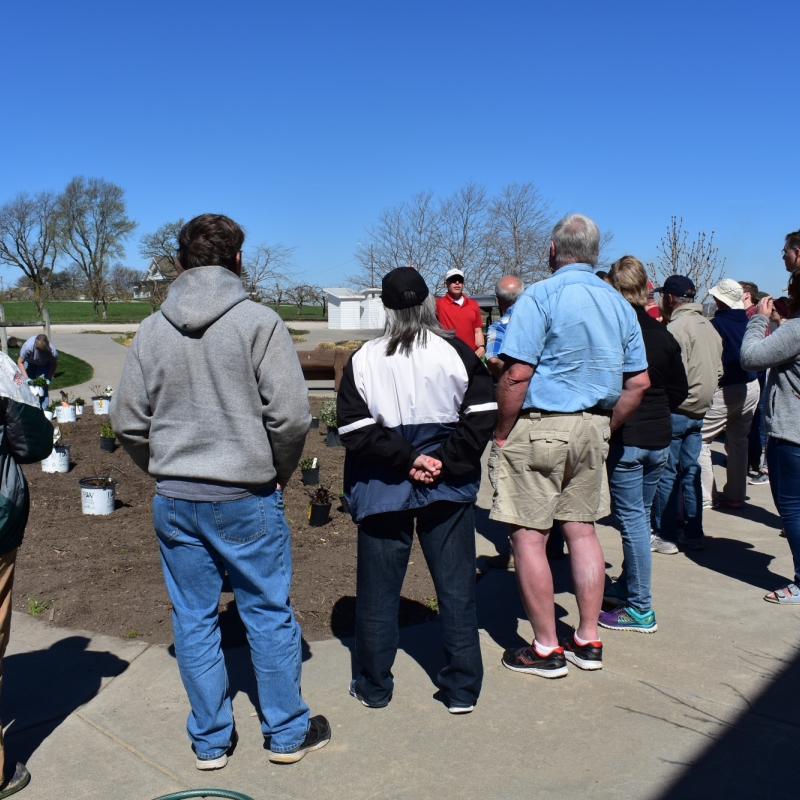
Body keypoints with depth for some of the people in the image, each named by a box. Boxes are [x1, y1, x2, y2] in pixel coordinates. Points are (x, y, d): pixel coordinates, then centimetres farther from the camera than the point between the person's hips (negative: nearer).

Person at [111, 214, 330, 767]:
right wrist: (278, 473, 2)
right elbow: (291, 414, -15)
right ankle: (288, 733, 24)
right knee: (270, 615, 11)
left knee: (193, 621, 13)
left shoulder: (152, 330, 1)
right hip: (245, 499, -3)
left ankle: (210, 741, 26)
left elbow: (128, 421, 4)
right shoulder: (258, 321, -11)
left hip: (174, 500, 4)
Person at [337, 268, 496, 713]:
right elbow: (482, 415, -7)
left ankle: (374, 688, 24)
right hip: (449, 486, 1)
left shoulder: (364, 360, -5)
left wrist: (405, 460, -10)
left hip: (383, 488, 0)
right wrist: (447, 461, -8)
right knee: (456, 588, 10)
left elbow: (356, 430, -11)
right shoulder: (457, 353, -2)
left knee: (378, 591, 12)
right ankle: (463, 691, 19)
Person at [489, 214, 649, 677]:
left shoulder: (541, 297, -10)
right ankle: (589, 642, 23)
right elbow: (639, 382, 10)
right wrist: (607, 427, 16)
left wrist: (501, 435, -8)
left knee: (529, 537, 2)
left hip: (538, 427, -7)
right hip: (592, 430, 7)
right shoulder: (620, 304, 10)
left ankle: (547, 650, 10)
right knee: (582, 530, 14)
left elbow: (517, 375, -17)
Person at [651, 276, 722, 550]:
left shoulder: (677, 327, -16)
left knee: (667, 473, 1)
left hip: (676, 410, -8)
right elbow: (717, 371, 13)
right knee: (691, 472, 12)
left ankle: (665, 533, 7)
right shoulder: (709, 327, 10)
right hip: (699, 411, 8)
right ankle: (693, 534, 17)